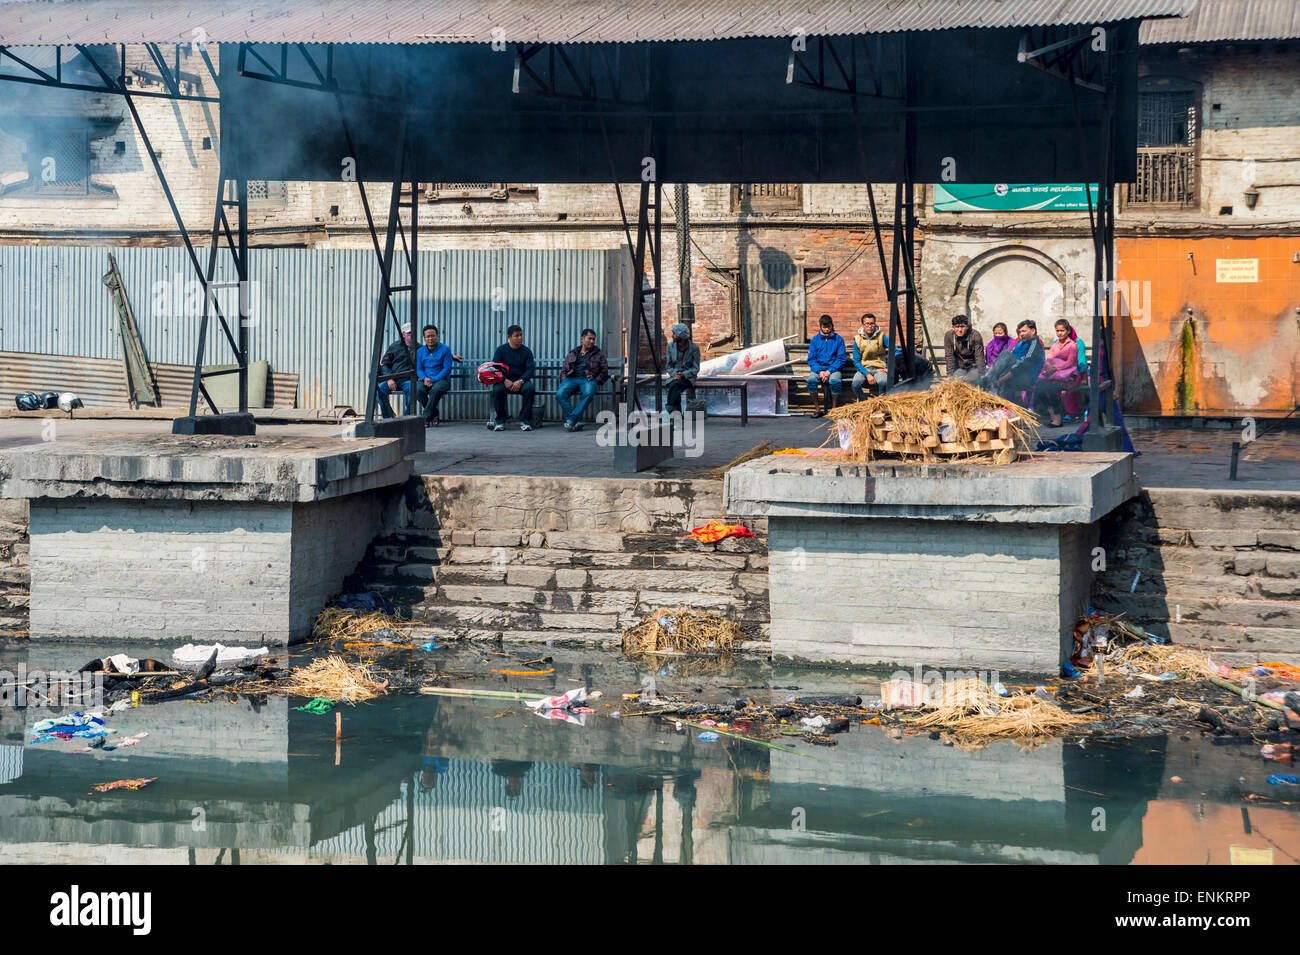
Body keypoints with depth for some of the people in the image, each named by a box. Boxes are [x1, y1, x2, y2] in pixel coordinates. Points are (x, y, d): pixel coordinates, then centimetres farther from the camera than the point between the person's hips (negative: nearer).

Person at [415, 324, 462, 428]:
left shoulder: (445, 349, 0)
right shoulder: (420, 351, 13)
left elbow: (447, 369, -6)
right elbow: (418, 369, 8)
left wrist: (433, 380, -17)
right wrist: (424, 378, -15)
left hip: (442, 380, -3)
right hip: (425, 379, 3)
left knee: (435, 390, -38)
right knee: (418, 390, -31)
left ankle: (426, 418, -27)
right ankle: (434, 414, -12)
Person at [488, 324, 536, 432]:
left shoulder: (527, 351, 6)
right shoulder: (501, 349, 4)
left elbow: (530, 369, -1)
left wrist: (520, 381, -19)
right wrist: (505, 381, -19)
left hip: (521, 380, 1)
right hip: (504, 380, 0)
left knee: (529, 388, -32)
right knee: (497, 389, -33)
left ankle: (524, 421, -23)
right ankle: (499, 421, -21)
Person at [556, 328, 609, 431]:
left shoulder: (599, 354, 20)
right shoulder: (572, 354, 26)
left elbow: (604, 371, 11)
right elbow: (563, 370, 23)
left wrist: (595, 381, -4)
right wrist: (564, 380, 2)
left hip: (588, 379, -2)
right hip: (571, 378, 2)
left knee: (588, 394, -39)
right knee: (560, 394, -30)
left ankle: (571, 419, -36)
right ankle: (577, 421, -31)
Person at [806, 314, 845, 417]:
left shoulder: (838, 339, 4)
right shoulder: (815, 339, 8)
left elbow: (841, 359, 0)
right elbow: (811, 359, 5)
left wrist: (829, 371, -13)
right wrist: (819, 371, -13)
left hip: (833, 368, -2)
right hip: (818, 368, 2)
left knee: (835, 380, -36)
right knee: (811, 380, -31)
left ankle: (834, 408, -19)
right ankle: (817, 408, -19)